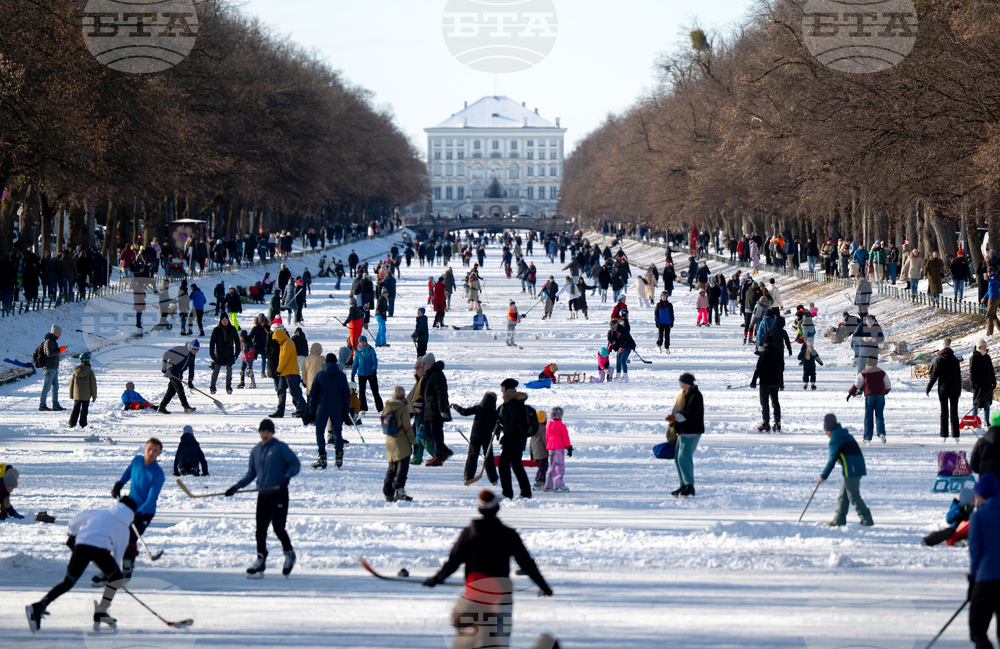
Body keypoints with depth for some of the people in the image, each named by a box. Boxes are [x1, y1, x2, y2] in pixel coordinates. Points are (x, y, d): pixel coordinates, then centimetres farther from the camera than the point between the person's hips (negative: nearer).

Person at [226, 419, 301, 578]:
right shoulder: (256, 451, 15)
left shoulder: (280, 447, -3)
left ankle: (289, 554, 13)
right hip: (262, 496, 6)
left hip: (279, 495, -6)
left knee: (278, 528, -10)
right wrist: (236, 487, 15)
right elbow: (251, 474, 23)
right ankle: (260, 561, 7)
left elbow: (295, 463, -6)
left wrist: (287, 477, -22)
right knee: (260, 530, 1)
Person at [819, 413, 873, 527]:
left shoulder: (835, 440, -9)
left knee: (853, 496, -8)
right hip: (859, 466, 10)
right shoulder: (846, 435, 18)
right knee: (843, 494, 13)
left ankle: (867, 520, -10)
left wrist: (823, 476, -1)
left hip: (851, 469, -10)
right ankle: (839, 520, 16)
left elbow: (832, 460, -8)